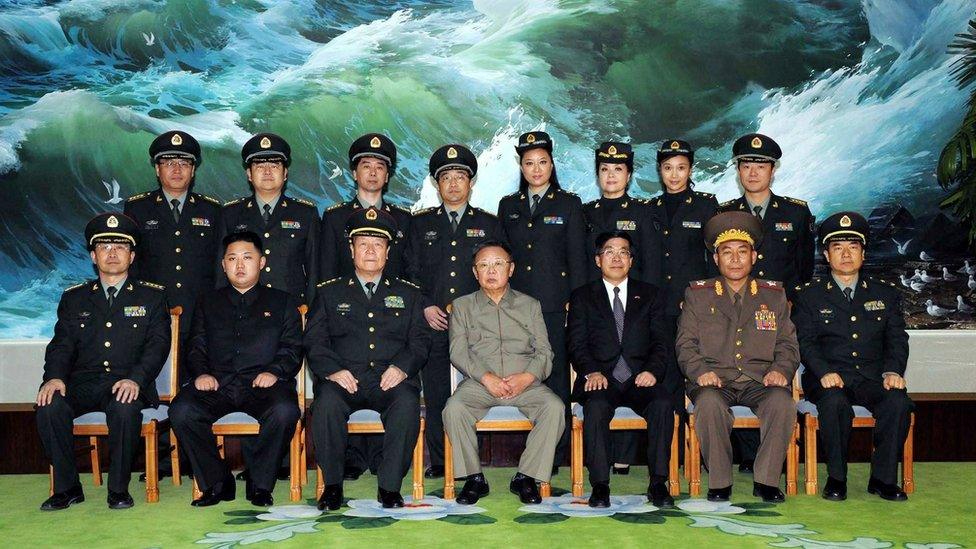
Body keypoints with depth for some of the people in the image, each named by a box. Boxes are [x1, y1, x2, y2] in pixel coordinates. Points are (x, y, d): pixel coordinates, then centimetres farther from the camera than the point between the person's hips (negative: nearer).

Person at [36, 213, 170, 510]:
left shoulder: (152, 296, 11)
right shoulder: (74, 298, 19)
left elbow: (158, 344, -1)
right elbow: (62, 344, 9)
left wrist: (136, 379, -19)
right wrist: (55, 377, -13)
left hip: (127, 385, -2)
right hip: (82, 384, 3)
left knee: (126, 408, -36)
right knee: (49, 407, -28)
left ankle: (118, 489, -17)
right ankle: (67, 487, -10)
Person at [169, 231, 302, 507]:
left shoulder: (282, 302, 19)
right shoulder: (209, 302, 25)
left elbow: (293, 349, 9)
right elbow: (196, 348, 17)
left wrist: (274, 371, -12)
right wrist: (200, 373, -5)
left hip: (262, 383, -2)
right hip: (217, 383, 2)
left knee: (284, 410, -35)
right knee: (181, 410, -28)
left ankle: (260, 484, -14)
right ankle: (217, 483, -11)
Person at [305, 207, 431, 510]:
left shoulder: (408, 294, 20)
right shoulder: (329, 292, 18)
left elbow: (420, 340, 10)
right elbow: (314, 340, 7)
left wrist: (401, 367, -11)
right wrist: (332, 370, -13)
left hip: (391, 380, 0)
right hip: (343, 379, 0)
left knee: (407, 402, -33)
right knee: (327, 402, -33)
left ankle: (390, 485, -21)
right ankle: (332, 484, -17)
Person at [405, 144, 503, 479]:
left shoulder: (489, 225, 13)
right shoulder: (421, 224, 14)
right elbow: (410, 272, 11)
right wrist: (426, 307, -3)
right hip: (434, 325, 1)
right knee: (435, 397, 0)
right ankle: (438, 463, 9)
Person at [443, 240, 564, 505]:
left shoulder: (530, 305, 18)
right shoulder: (462, 306, 16)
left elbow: (544, 351, 10)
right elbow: (458, 352, 3)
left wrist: (527, 376, -11)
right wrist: (486, 377, -13)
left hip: (524, 383, 1)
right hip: (478, 383, 0)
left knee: (554, 407, -28)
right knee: (454, 409, -31)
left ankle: (527, 476, -15)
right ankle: (473, 478, -14)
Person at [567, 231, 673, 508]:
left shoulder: (651, 295, 17)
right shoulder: (582, 297, 14)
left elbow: (660, 343, 9)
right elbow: (577, 344, 4)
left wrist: (652, 370, -11)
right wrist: (591, 372, -15)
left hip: (640, 380, 1)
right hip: (601, 381, -1)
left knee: (663, 403, -30)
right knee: (596, 406, -33)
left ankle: (658, 483, -22)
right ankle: (600, 485, -25)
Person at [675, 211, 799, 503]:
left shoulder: (774, 295, 18)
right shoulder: (697, 294, 14)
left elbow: (788, 344, 14)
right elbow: (686, 343, 7)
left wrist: (780, 370, -7)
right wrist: (700, 371, -13)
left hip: (760, 381, 1)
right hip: (715, 381, -1)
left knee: (783, 401, -32)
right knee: (709, 402, -36)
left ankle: (766, 480, -17)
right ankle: (719, 482, -19)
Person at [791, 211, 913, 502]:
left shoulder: (885, 293, 18)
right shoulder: (809, 295, 11)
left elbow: (897, 338, 9)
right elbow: (804, 341, 0)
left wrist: (893, 371, -11)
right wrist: (824, 372, -19)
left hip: (874, 377, 2)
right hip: (829, 379, -2)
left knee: (898, 402, -30)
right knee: (835, 402, -35)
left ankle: (883, 477, -15)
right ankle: (836, 478, -18)